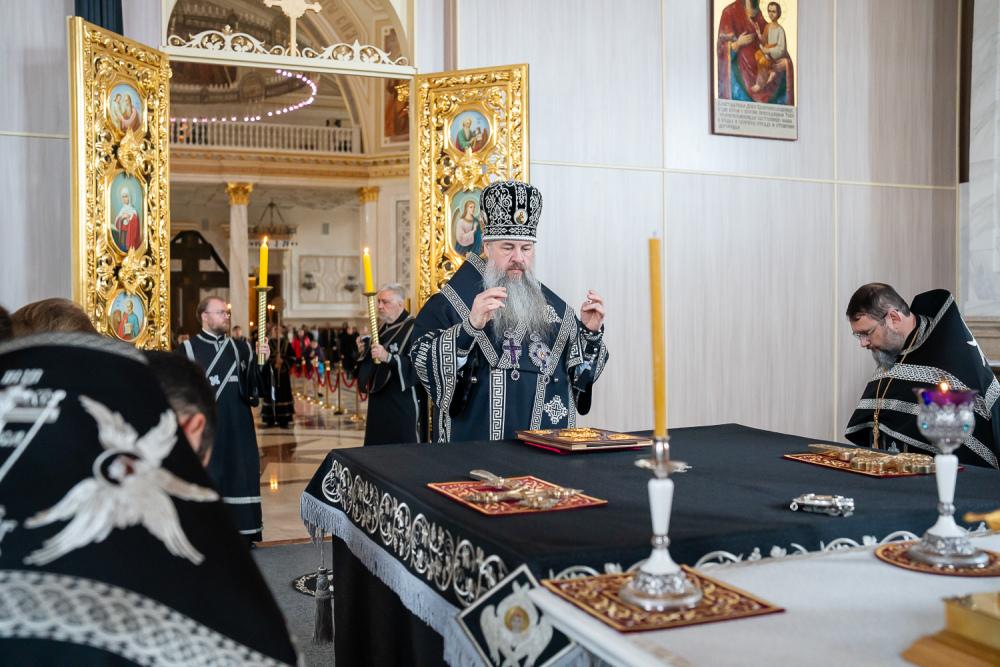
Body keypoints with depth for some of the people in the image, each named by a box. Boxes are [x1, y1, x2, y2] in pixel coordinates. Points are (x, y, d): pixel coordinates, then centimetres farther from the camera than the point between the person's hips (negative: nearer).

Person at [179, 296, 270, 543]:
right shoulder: (188, 349, -3)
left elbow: (257, 385, 3)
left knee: (239, 474, 6)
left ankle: (242, 532, 16)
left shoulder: (240, 348, 8)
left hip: (237, 427, 4)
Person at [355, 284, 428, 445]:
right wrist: (365, 351, 5)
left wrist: (388, 357, -29)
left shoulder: (413, 328, -13)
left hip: (404, 405, -8)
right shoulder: (382, 328, 13)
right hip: (380, 402, 8)